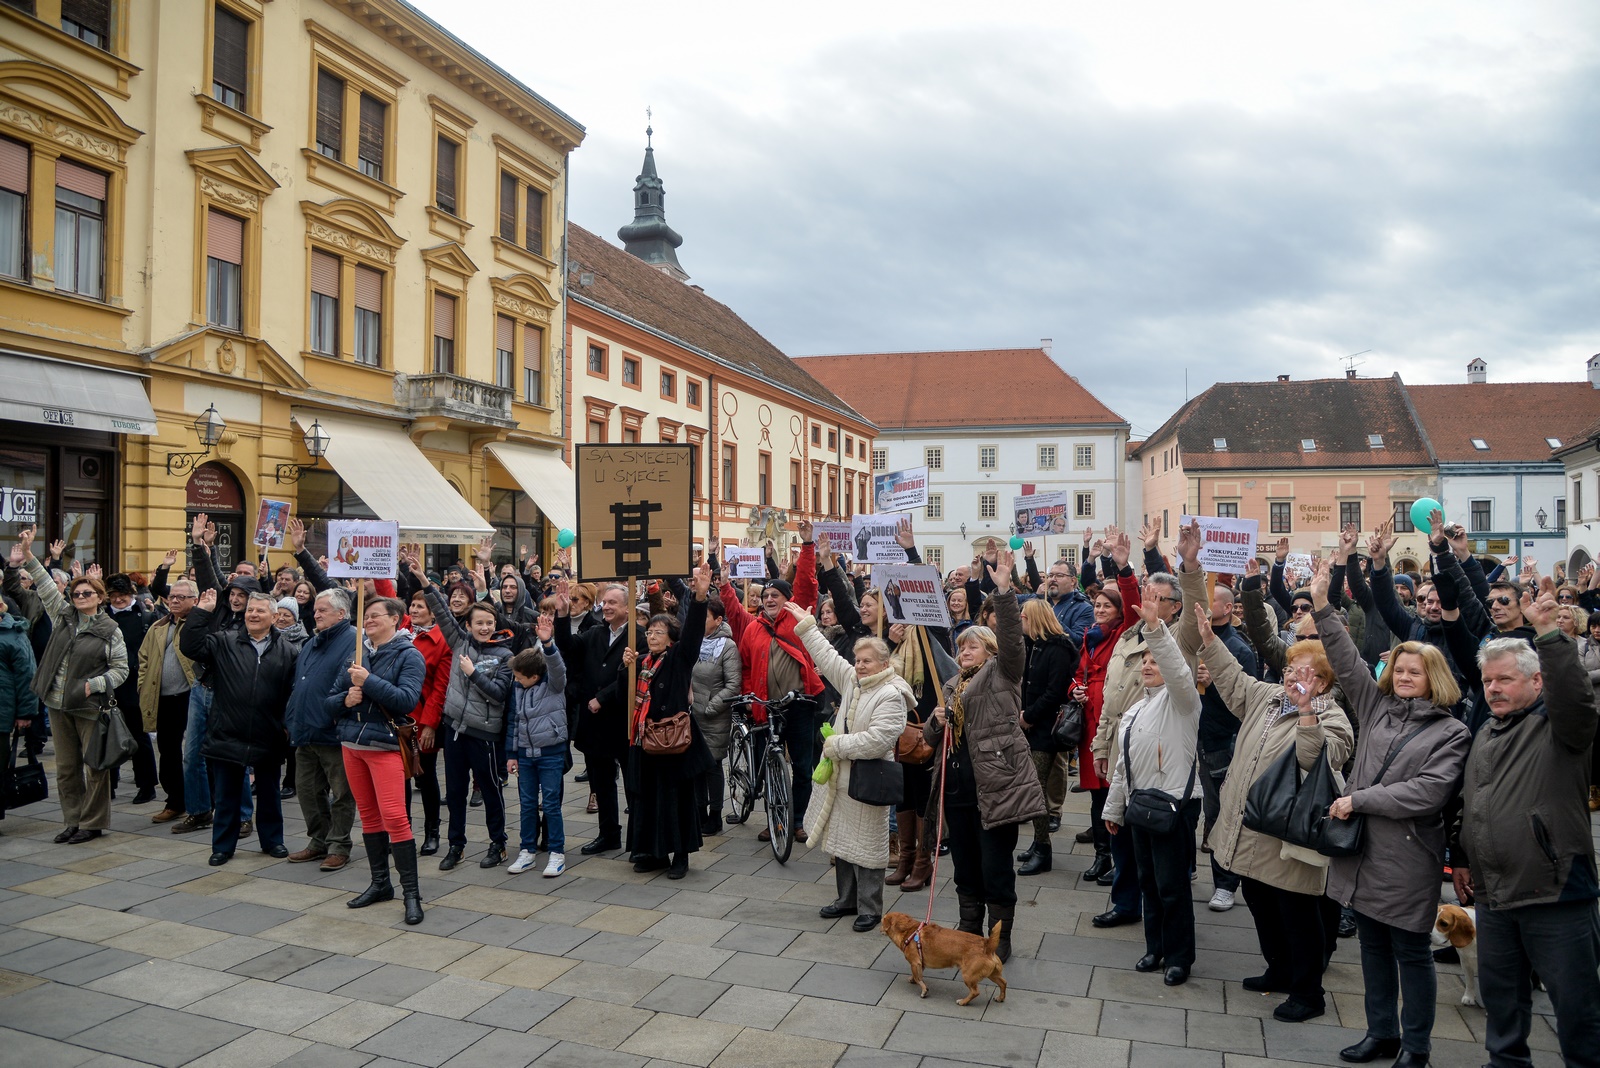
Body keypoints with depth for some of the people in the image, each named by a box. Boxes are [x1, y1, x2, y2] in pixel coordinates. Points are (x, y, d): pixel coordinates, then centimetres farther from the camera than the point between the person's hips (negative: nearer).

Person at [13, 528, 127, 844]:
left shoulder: (110, 629, -4)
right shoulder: (63, 616, 9)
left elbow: (121, 669, -3)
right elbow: (46, 586, 4)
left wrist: (95, 684, -17)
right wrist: (28, 556, -6)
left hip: (90, 707, -5)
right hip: (58, 704, 5)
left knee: (95, 766, -1)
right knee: (66, 767, 12)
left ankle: (92, 823, 10)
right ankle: (72, 821, 22)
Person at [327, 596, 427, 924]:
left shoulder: (408, 655, -5)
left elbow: (407, 699, -18)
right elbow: (329, 699, 12)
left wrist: (368, 682, -23)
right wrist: (345, 700, -10)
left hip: (385, 745, -6)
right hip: (352, 743, 6)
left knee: (394, 816, -12)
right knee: (369, 815, 13)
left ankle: (411, 892, -6)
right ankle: (380, 883, 25)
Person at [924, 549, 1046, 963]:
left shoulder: (1001, 673, 0)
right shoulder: (952, 686, 18)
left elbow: (1011, 637, -19)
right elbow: (931, 737, 21)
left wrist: (1003, 591, -30)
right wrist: (936, 722, -2)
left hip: (995, 787, -6)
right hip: (957, 789, 7)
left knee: (996, 870, 1)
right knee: (965, 868, 16)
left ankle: (1000, 940, 15)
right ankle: (968, 932, 30)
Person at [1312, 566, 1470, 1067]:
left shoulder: (1451, 732, -5)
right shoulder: (1378, 707, 9)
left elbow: (1426, 792, -16)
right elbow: (1348, 662, 4)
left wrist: (1358, 799, -16)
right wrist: (1322, 609, -5)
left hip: (1407, 858, -5)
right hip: (1362, 850, 5)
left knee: (1412, 952, 8)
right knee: (1373, 946, 16)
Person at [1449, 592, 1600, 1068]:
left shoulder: (1559, 726, -7)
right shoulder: (1485, 735, 15)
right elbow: (1468, 802, 22)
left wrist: (1548, 632, -39)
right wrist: (1461, 858, 18)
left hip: (1555, 892, -7)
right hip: (1492, 894, 7)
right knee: (1500, 993, 19)